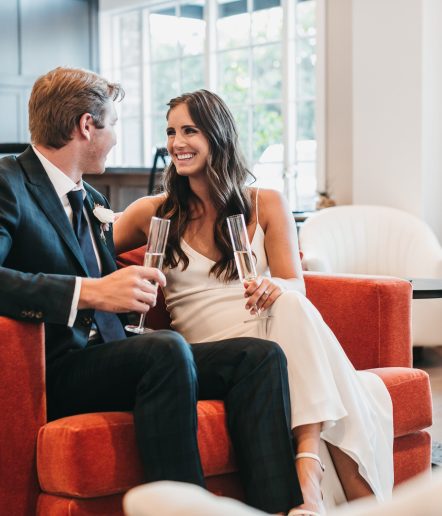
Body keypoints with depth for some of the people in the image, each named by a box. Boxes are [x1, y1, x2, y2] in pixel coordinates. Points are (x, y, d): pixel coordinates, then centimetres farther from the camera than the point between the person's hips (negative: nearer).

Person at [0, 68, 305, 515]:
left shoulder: (92, 200, 24)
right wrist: (88, 292, -30)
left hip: (108, 354, 8)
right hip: (58, 371, -8)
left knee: (260, 355, -12)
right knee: (168, 350, -36)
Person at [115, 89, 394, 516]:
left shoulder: (266, 205, 14)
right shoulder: (155, 213, 15)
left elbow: (295, 285, 6)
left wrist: (274, 287, -18)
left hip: (270, 336, 1)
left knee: (289, 305, -36)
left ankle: (308, 460, -43)